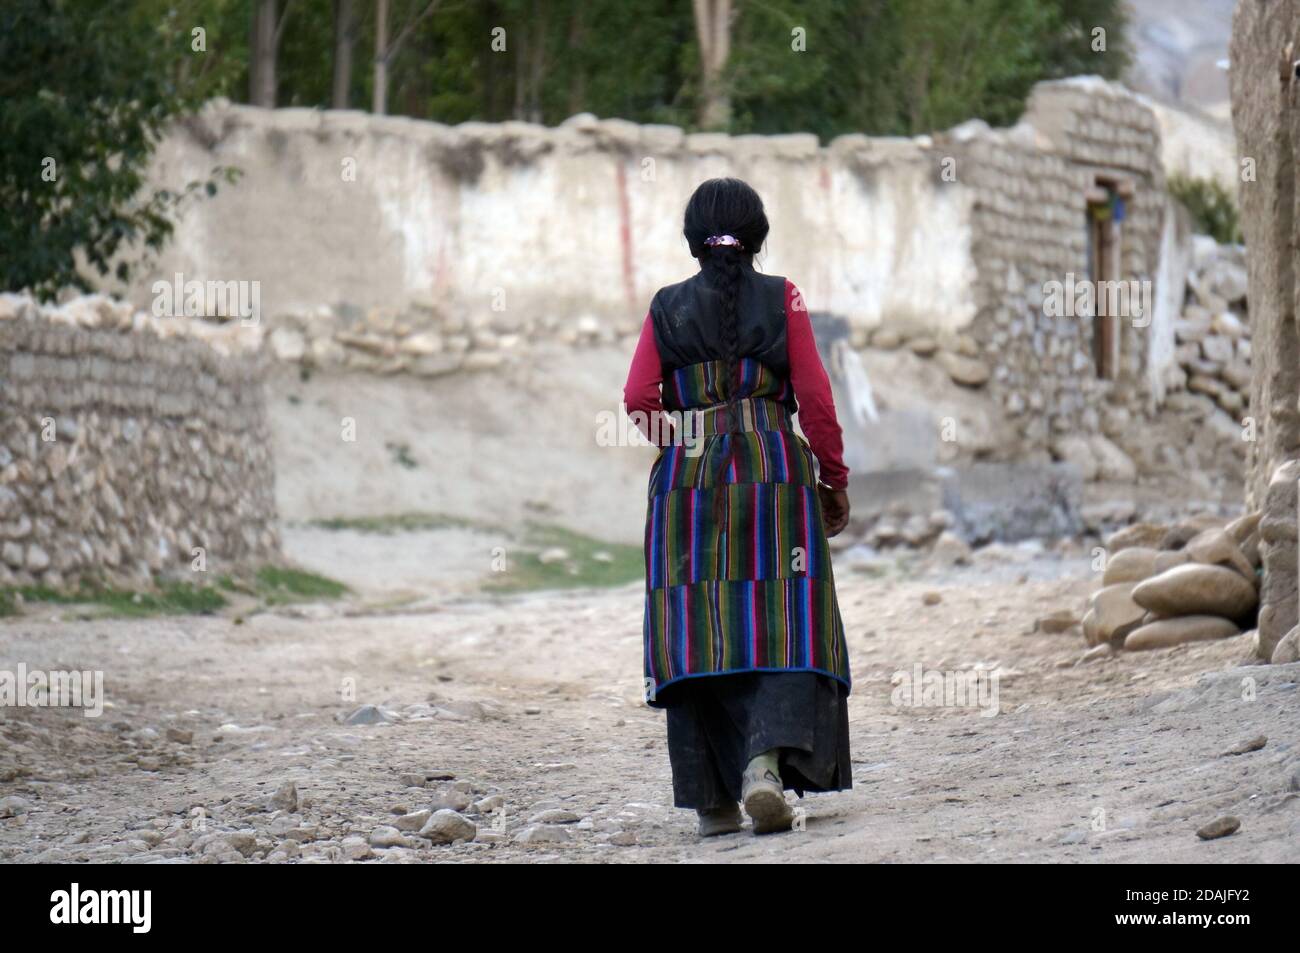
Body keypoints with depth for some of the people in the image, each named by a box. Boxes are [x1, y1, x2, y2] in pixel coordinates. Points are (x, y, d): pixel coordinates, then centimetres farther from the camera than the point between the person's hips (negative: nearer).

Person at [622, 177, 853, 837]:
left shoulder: (667, 307, 6)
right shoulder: (781, 298, 2)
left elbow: (638, 398, -2)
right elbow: (815, 397, -3)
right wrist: (834, 479, 6)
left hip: (686, 483, 2)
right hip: (774, 472, -2)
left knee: (696, 630, 4)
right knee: (781, 626, -3)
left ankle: (713, 796, 2)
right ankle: (767, 760, -26)